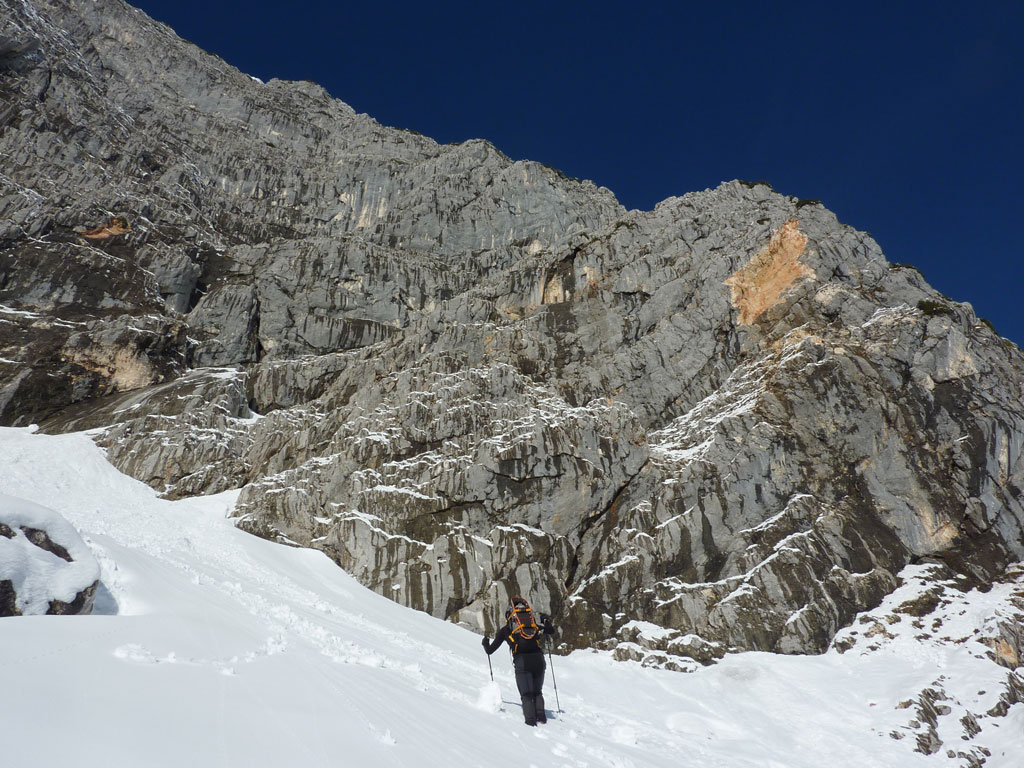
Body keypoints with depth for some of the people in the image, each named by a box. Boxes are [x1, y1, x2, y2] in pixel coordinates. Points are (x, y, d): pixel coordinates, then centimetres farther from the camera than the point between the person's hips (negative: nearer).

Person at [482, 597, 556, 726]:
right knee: (537, 693, 20)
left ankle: (530, 720, -18)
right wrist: (547, 621, 48)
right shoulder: (534, 625, 22)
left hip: (521, 662, -2)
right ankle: (540, 714, -3)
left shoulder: (505, 630, 17)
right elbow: (551, 631, 29)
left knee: (526, 695, 4)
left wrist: (485, 643, 43)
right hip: (538, 660, 2)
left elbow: (490, 650, 22)